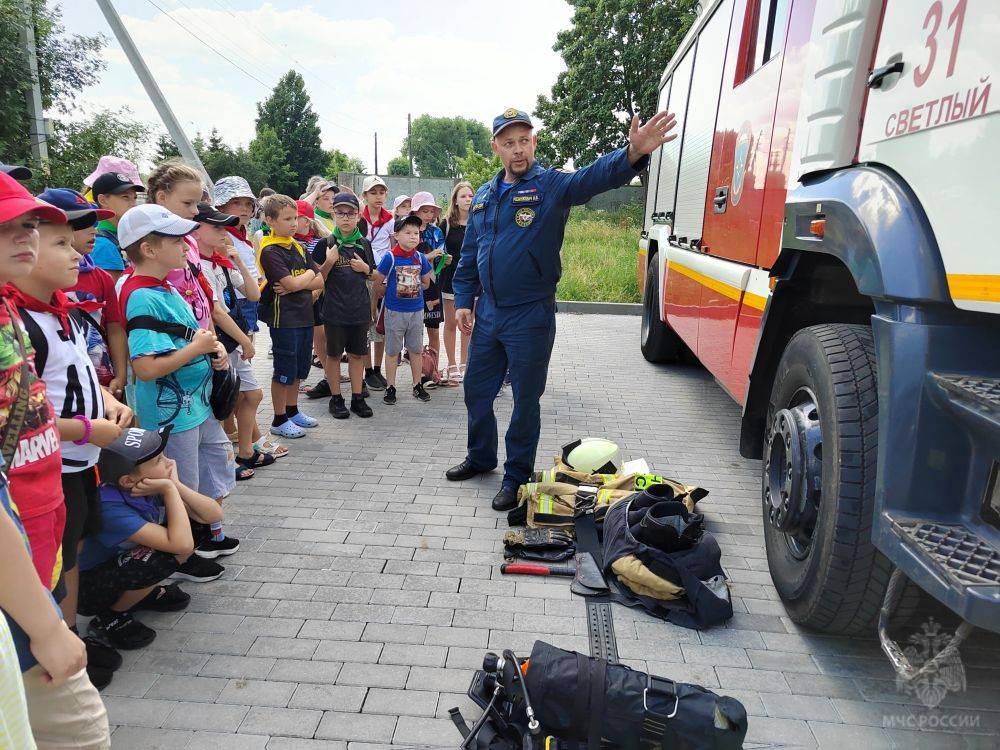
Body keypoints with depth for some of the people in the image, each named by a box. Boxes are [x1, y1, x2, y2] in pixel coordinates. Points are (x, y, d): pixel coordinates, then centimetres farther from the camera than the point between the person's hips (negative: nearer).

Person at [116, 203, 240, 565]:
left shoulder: (167, 288, 7)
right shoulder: (142, 298, -23)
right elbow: (145, 368, -30)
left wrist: (214, 348, 1)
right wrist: (196, 348, -21)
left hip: (199, 402, 10)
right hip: (171, 412, -10)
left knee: (220, 462, 23)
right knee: (183, 489, 8)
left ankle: (210, 534, 43)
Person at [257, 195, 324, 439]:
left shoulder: (299, 247, 11)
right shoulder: (270, 251, -12)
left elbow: (320, 280, 4)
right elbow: (293, 283, -22)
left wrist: (295, 285, -12)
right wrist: (308, 274, -3)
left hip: (304, 316, 7)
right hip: (283, 319, -7)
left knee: (299, 368, 17)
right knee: (284, 371, 1)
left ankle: (292, 410, 32)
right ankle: (279, 421, 13)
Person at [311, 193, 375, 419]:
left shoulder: (364, 244, 6)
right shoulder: (326, 244, -4)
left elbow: (371, 276, 16)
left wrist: (364, 268, -5)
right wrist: (329, 261, -18)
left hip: (360, 307, 3)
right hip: (335, 309, -3)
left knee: (357, 353, 10)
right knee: (333, 354, 8)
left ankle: (357, 397, 20)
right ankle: (336, 398, 19)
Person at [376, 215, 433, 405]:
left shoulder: (421, 258, 0)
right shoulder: (390, 257, -11)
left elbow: (426, 283, 13)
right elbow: (377, 282, -5)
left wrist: (413, 289, 7)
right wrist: (390, 291, 3)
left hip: (416, 310, 3)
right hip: (394, 311, -3)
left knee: (416, 349, 12)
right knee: (392, 350, 7)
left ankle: (417, 385, 23)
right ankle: (390, 387, 16)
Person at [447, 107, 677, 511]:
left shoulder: (552, 185, -7)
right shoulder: (483, 196, 10)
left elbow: (595, 176, -27)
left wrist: (633, 154, -47)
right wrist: (463, 301, 9)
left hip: (530, 318, -6)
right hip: (487, 314, 6)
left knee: (526, 400, 6)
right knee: (476, 391, 17)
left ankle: (517, 477, 23)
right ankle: (481, 457, 40)